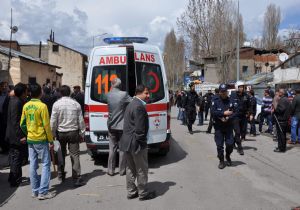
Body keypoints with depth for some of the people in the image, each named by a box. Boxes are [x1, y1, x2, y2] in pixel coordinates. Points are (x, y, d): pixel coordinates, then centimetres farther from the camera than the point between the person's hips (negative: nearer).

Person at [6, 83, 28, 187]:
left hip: (12, 135, 10)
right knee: (17, 158, 1)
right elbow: (16, 121, -24)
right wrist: (21, 136, -23)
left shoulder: (13, 99, 7)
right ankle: (15, 181, 10)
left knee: (13, 157, 20)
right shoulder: (17, 102, -21)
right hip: (17, 135, -10)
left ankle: (12, 177, 33)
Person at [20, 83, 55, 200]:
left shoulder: (26, 106, 3)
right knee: (46, 164, 1)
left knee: (33, 164, 11)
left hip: (30, 140, 6)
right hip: (41, 139, -6)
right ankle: (43, 192, -1)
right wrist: (51, 140, -7)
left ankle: (35, 191, 18)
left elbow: (22, 124, 8)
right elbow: (46, 125, -14)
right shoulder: (42, 106, -15)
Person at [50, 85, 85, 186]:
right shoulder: (76, 104, -3)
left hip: (60, 133, 1)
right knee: (75, 155, 1)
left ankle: (61, 176, 27)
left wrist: (53, 134, 5)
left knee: (61, 155, 16)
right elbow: (81, 121, 0)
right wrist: (82, 134, 9)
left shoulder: (56, 104, -6)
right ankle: (77, 179, 0)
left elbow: (53, 121, -5)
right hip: (73, 132, 0)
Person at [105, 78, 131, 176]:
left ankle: (111, 170, 15)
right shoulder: (124, 94, -14)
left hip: (111, 125, 3)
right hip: (122, 126, -3)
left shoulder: (108, 95, -4)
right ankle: (122, 170, 14)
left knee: (112, 148, 11)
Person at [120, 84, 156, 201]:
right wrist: (142, 142, -12)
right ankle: (143, 193, 18)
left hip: (127, 143, 10)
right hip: (136, 143, -10)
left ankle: (131, 192, 28)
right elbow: (139, 128, -23)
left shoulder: (131, 104, 12)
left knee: (130, 168, 18)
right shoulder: (139, 106, -21)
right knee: (142, 169, 6)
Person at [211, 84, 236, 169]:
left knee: (230, 144, -1)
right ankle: (221, 161, 20)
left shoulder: (230, 101, 3)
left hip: (229, 126, 1)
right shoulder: (215, 101, -3)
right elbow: (213, 112, -13)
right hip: (218, 126, -1)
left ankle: (228, 156, 28)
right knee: (219, 145, 3)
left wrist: (228, 118, -16)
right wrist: (224, 113, -19)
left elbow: (234, 113, 1)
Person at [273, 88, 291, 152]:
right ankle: (283, 147, 26)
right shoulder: (287, 99, 16)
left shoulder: (282, 100, -17)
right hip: (285, 119, 10)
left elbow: (281, 109, -26)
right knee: (283, 134, 17)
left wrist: (274, 110, -11)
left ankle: (281, 148, -2)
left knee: (280, 134, -5)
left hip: (280, 119, -10)